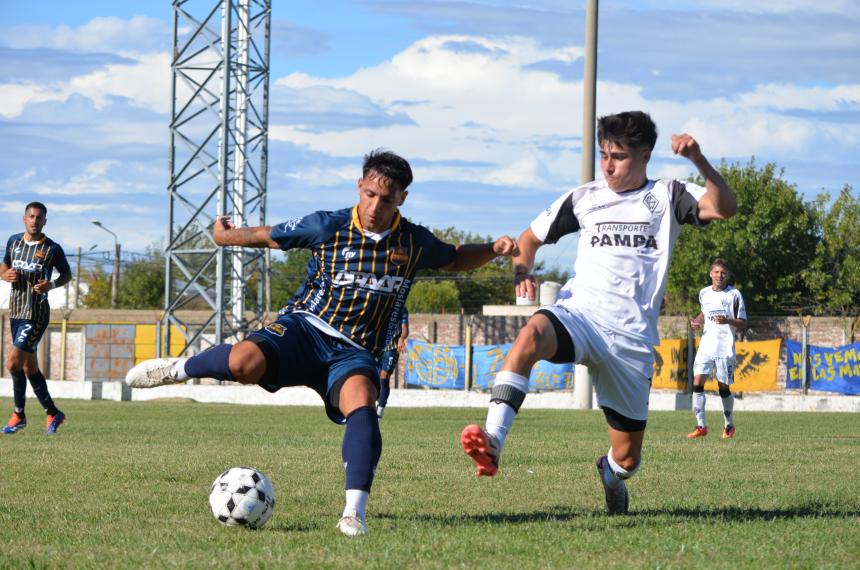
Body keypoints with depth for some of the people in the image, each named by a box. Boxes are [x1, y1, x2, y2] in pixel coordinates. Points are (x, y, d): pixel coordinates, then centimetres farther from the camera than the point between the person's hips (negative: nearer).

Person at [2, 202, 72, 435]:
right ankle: (53, 413, 22)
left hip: (36, 314, -6)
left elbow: (67, 274, 6)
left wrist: (52, 285, -14)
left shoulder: (53, 249, -6)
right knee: (29, 367, 11)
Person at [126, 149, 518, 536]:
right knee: (245, 362, -34)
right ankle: (179, 368, -1)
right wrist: (226, 236, 23)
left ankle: (354, 513, -36)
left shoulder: (415, 243, 4)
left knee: (362, 406, -33)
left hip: (354, 353, 2)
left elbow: (455, 260, 24)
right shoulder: (328, 227, -4)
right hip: (305, 329, -2)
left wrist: (494, 250, 6)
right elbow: (268, 236, 11)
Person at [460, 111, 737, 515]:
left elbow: (724, 208, -11)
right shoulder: (585, 198, 13)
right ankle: (492, 442, -49)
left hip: (633, 336, 0)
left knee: (627, 458, 5)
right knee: (532, 333, -38)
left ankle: (611, 473, 46)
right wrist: (522, 270, 0)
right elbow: (529, 238, 23)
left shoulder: (667, 196, 7)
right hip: (579, 315, 0)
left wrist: (698, 161, -27)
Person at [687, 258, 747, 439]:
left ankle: (729, 425, 23)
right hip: (706, 346, 3)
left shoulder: (734, 294, -4)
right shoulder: (704, 293, 9)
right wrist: (696, 321, 7)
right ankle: (701, 426, -7)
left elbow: (743, 324, -3)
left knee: (724, 387, 3)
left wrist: (727, 321, -21)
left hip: (725, 348, -3)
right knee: (697, 382, -11)